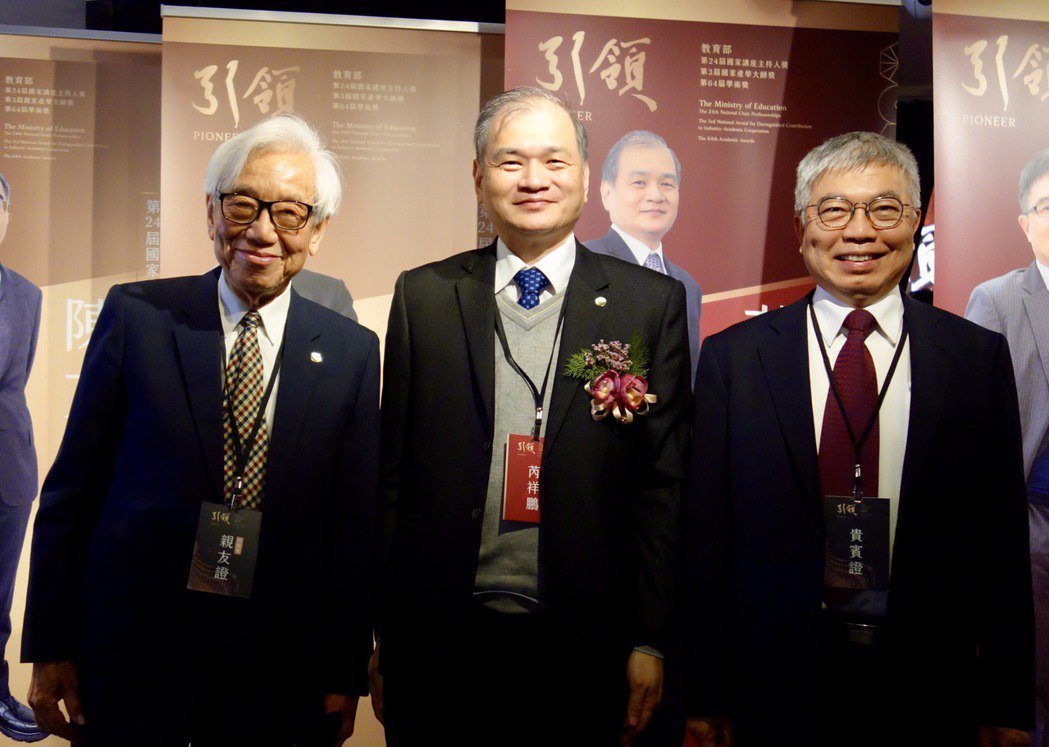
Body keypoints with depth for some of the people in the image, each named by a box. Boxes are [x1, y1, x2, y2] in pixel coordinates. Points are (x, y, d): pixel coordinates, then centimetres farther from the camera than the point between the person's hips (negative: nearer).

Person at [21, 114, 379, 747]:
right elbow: (71, 490, -1)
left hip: (277, 672, 1)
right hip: (130, 654, -1)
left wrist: (346, 676, 3)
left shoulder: (351, 351, -1)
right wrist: (51, 648, -1)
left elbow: (355, 527, 2)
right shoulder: (135, 315, -4)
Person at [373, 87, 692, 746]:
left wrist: (650, 641, -3)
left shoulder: (652, 303, 0)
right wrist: (379, 633, 2)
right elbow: (392, 472, 3)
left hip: (582, 642, 0)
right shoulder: (423, 297, 3)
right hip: (438, 637, 1)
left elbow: (664, 482, -1)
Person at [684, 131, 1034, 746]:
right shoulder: (732, 357, -2)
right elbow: (706, 535, -2)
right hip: (776, 688, 0)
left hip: (933, 693, 1)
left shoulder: (980, 356, 0)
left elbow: (1004, 538, 1)